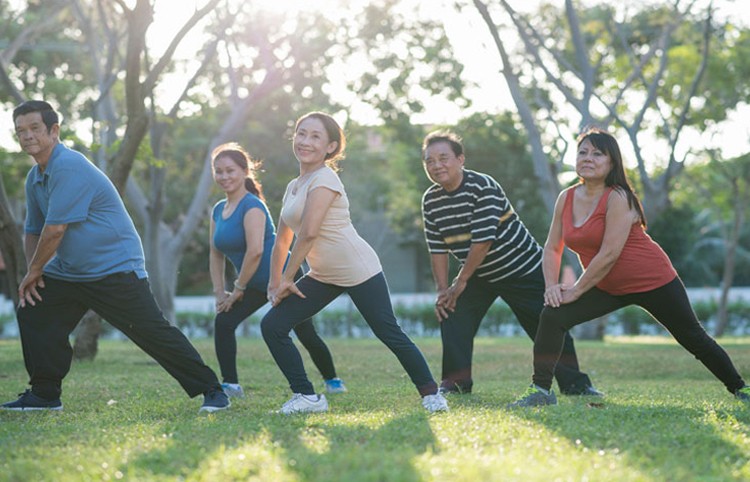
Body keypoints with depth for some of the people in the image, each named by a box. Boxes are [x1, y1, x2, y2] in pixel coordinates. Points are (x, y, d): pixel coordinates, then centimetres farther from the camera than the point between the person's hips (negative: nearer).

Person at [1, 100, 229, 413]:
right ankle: (44, 394, 14)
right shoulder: (34, 178, 10)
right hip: (69, 272, 9)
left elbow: (55, 229, -22)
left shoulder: (69, 166, -21)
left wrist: (33, 272, -8)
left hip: (115, 269, -9)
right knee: (32, 314, 3)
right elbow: (33, 231, 17)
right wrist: (33, 275, 0)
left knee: (152, 332, -10)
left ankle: (212, 391, -3)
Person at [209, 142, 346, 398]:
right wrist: (219, 292, 3)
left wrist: (238, 288, -20)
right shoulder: (218, 210, 6)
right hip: (256, 285, 7)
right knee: (223, 322, -10)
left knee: (305, 334, 2)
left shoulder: (252, 205, -19)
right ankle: (230, 385, -6)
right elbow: (216, 253, 12)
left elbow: (255, 250, -27)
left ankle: (332, 381, 23)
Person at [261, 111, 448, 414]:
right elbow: (282, 240, 16)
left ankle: (430, 393, 13)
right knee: (272, 326, -4)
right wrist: (274, 283, 7)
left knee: (389, 334, -5)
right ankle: (306, 396, 3)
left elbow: (308, 233, -23)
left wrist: (286, 279, -17)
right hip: (322, 277, 8)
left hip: (358, 272, -8)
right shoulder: (294, 187, 12)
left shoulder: (324, 179, -15)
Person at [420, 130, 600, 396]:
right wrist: (443, 291, -9)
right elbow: (438, 249, -1)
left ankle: (574, 382, 9)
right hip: (479, 274, 6)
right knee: (452, 314, -10)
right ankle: (456, 381, 0)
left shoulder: (483, 186, -26)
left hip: (523, 269, -6)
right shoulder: (430, 200, -5)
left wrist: (461, 281, -22)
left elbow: (483, 240, -29)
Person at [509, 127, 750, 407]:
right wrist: (552, 286, -16)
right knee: (552, 316, -14)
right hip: (608, 287, 6)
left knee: (694, 339, 6)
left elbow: (609, 254, -25)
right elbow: (552, 248, 0)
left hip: (652, 281, -5)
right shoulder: (566, 198, -2)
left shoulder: (618, 198, -21)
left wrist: (576, 291, -22)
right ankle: (540, 390, -12)